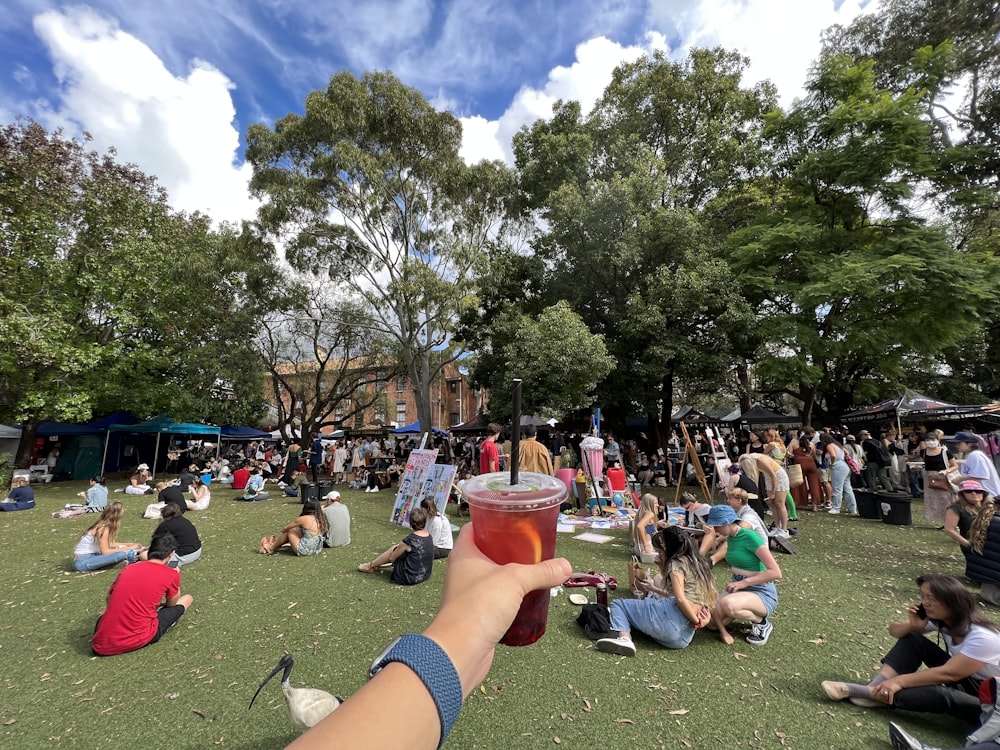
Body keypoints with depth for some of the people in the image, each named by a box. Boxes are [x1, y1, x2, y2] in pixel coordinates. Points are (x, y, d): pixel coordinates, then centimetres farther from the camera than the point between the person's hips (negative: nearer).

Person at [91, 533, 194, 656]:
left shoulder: (128, 568, 9)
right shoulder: (172, 574, -4)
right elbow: (171, 604, 13)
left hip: (102, 646, 5)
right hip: (137, 641, -5)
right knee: (187, 599, 11)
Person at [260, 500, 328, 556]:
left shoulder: (305, 519, -14)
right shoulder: (321, 519, -1)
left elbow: (285, 528, 1)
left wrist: (284, 529, 22)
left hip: (304, 551, -6)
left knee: (289, 531, 13)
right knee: (295, 530, 19)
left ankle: (271, 548, 34)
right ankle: (275, 545, 37)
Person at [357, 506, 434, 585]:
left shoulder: (410, 539, -22)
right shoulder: (428, 535, -2)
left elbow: (391, 558, -7)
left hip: (411, 578, -7)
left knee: (393, 549, 7)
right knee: (396, 547, 16)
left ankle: (370, 565, 27)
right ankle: (374, 564, 36)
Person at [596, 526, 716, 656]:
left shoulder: (676, 563, -4)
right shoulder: (695, 563, 22)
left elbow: (680, 599, -18)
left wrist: (696, 622, -9)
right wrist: (653, 589, 30)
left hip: (672, 616, -10)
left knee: (618, 604, -1)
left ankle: (624, 638, -25)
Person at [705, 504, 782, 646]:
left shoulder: (750, 537, -21)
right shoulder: (730, 538, 3)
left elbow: (776, 572, -24)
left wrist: (744, 582, -28)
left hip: (762, 594, -6)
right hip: (739, 589, 6)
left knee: (728, 604, -37)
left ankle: (762, 623, -6)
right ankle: (745, 611, 11)